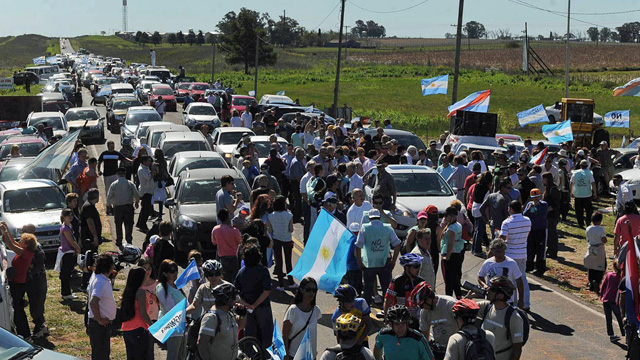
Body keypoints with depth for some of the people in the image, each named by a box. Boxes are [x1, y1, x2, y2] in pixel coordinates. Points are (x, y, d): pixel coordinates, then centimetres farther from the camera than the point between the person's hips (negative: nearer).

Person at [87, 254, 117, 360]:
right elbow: (93, 302, -35)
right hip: (100, 324, -10)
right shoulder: (101, 282, -25)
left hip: (104, 322, 10)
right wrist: (99, 319, -24)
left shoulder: (96, 276, 6)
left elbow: (89, 291, 24)